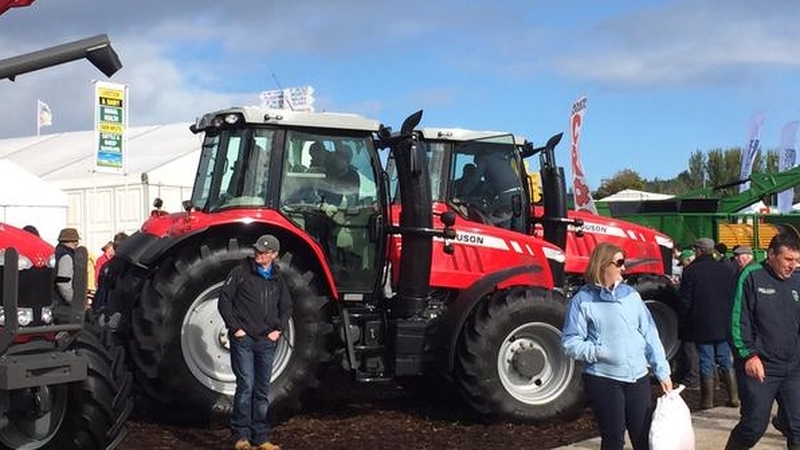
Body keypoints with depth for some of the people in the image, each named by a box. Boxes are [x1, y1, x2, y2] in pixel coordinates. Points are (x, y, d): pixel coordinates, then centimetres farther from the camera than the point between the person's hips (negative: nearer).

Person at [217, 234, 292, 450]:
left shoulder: (277, 279, 11)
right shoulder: (241, 272, -2)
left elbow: (286, 307, 20)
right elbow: (224, 300, -3)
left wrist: (278, 329, 6)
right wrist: (235, 327, -9)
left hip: (266, 342, 5)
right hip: (243, 339, -4)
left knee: (262, 390, 9)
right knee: (246, 386, -10)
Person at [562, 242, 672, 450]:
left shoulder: (630, 294, 8)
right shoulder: (583, 300, -5)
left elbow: (649, 334, 8)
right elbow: (570, 342, -7)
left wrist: (662, 371, 4)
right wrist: (599, 351, -21)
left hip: (638, 377, 4)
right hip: (603, 379, -4)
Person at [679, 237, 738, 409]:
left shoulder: (690, 271, -11)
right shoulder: (728, 270, 1)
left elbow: (684, 301, -9)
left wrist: (686, 321, 7)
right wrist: (731, 320, 15)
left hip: (701, 326, -3)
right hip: (725, 324, 3)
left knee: (706, 364, 4)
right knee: (726, 361, 13)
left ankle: (707, 400, 9)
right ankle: (733, 397, 15)